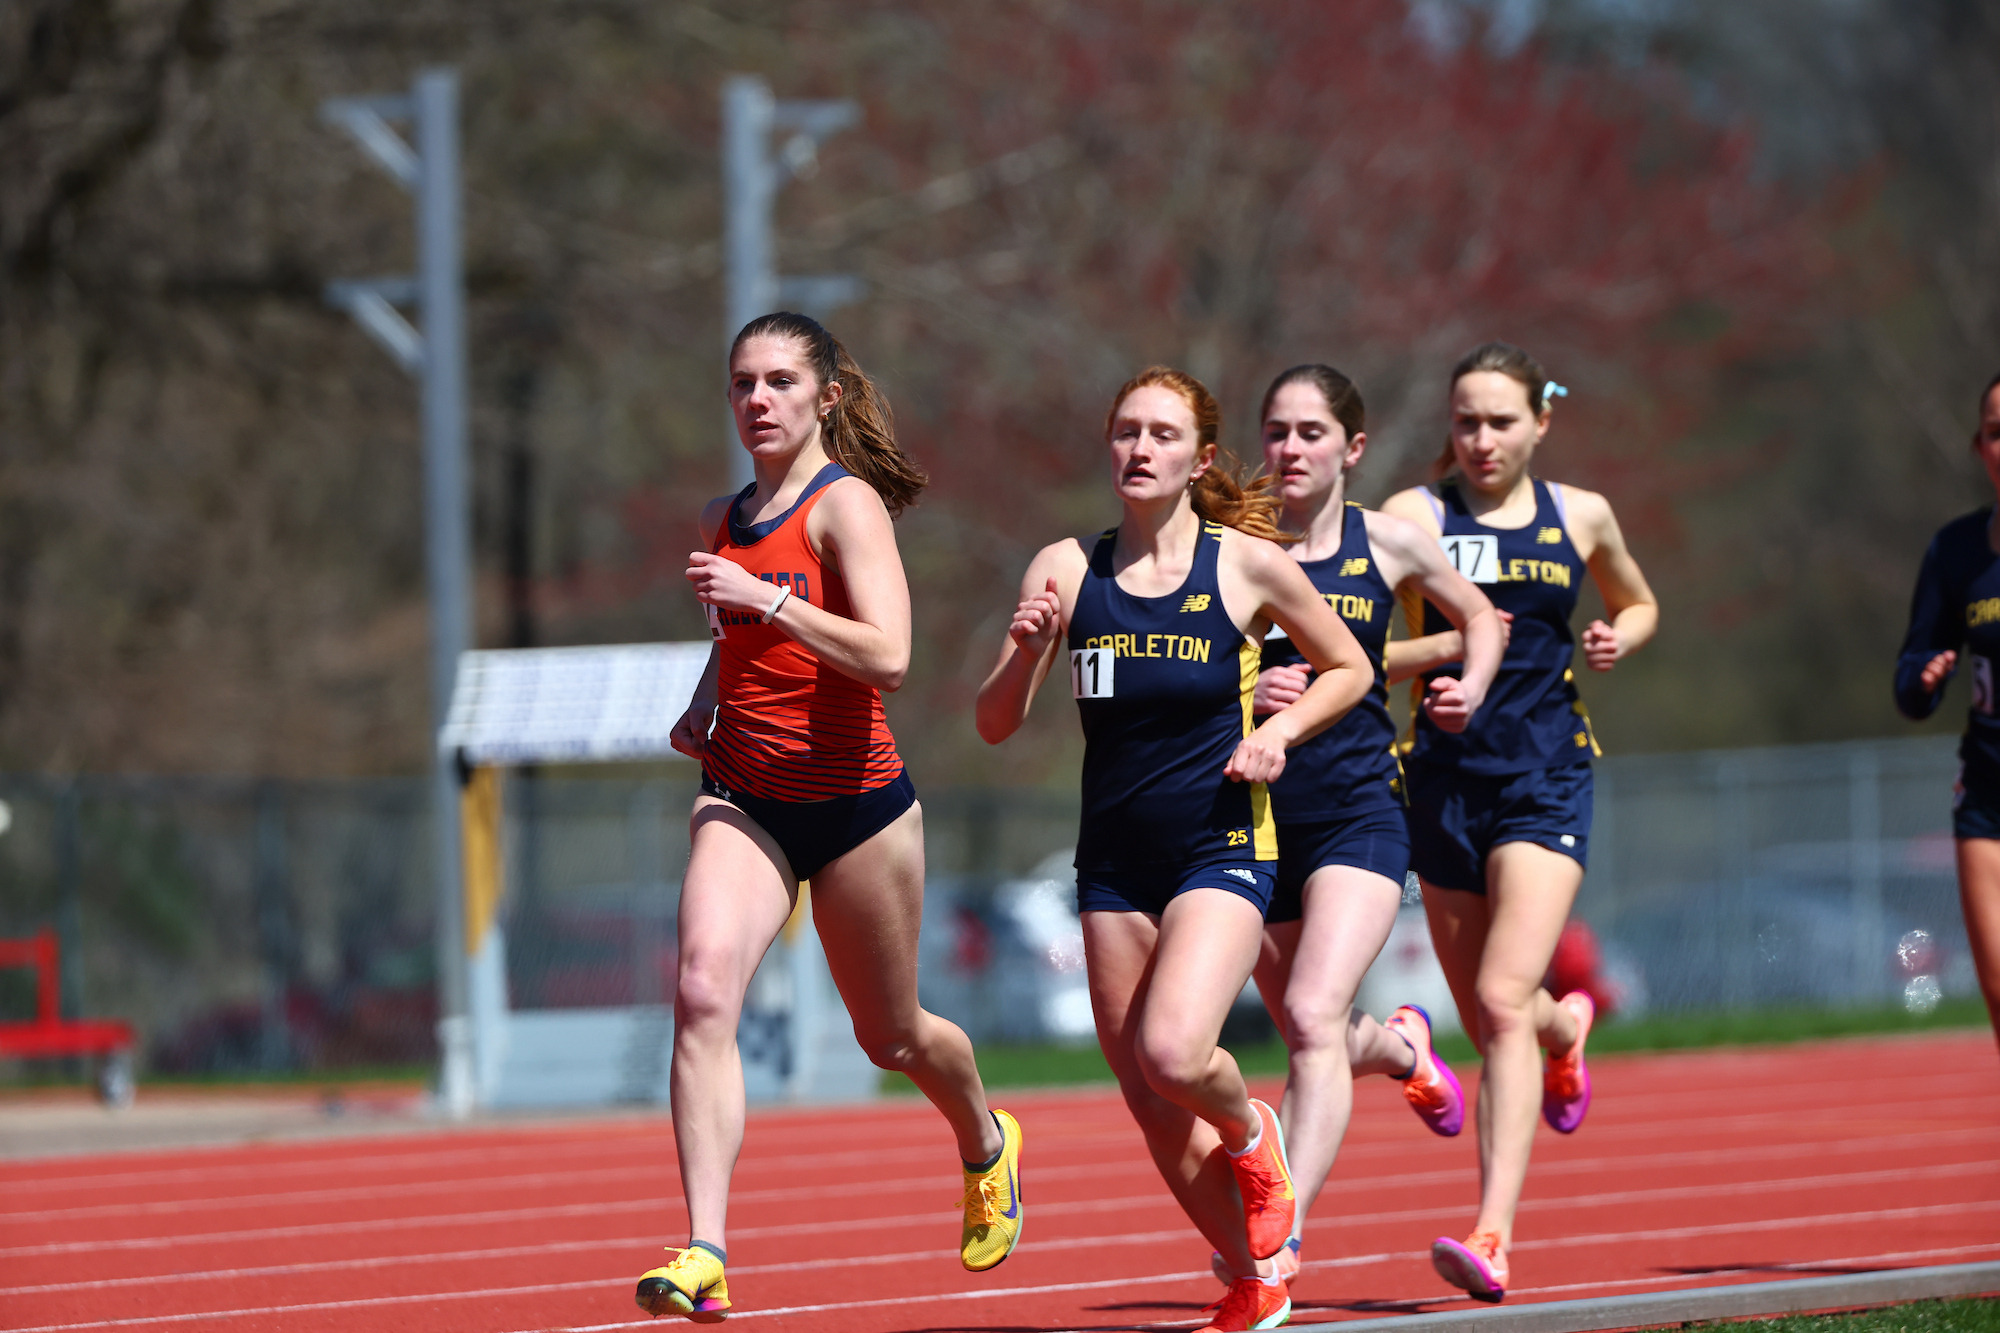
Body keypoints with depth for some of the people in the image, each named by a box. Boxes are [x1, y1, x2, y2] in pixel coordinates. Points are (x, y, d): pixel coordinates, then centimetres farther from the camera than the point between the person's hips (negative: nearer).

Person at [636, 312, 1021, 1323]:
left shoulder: (848, 505, -11)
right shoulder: (723, 520, 9)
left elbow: (885, 658, -24)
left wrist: (761, 597, -29)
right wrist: (703, 709, 9)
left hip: (853, 801, -4)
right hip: (743, 801, 4)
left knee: (891, 1037, 13)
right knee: (703, 993, -21)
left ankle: (987, 1144, 48)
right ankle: (704, 1258, -28)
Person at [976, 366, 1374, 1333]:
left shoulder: (1248, 563, -4)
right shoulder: (1066, 570, 2)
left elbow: (1348, 669, 10)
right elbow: (995, 725, 3)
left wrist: (1280, 730, -7)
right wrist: (1026, 652, -16)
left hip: (1222, 849, -3)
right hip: (1114, 859, 4)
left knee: (1172, 1053, -25)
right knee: (1156, 1118, 4)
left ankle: (1251, 1133, 9)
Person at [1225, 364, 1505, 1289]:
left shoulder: (1388, 545, 1)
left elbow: (1479, 617, 19)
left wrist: (1470, 689, 0)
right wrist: (1243, 692, -17)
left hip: (1359, 810, -3)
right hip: (1257, 810, 3)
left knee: (1314, 1016, -23)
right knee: (1316, 1042, 15)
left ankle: (1282, 1238, -29)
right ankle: (1403, 1047, 52)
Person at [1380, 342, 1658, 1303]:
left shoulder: (1580, 518, 7)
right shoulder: (1416, 517, 1)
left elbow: (1639, 605, 25)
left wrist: (1618, 639, 4)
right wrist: (1449, 644, -21)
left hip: (1547, 778, -2)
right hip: (1448, 779, 2)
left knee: (1504, 1000, -19)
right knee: (1492, 1022, 13)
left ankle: (1494, 1235, -25)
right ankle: (1566, 1027, 52)